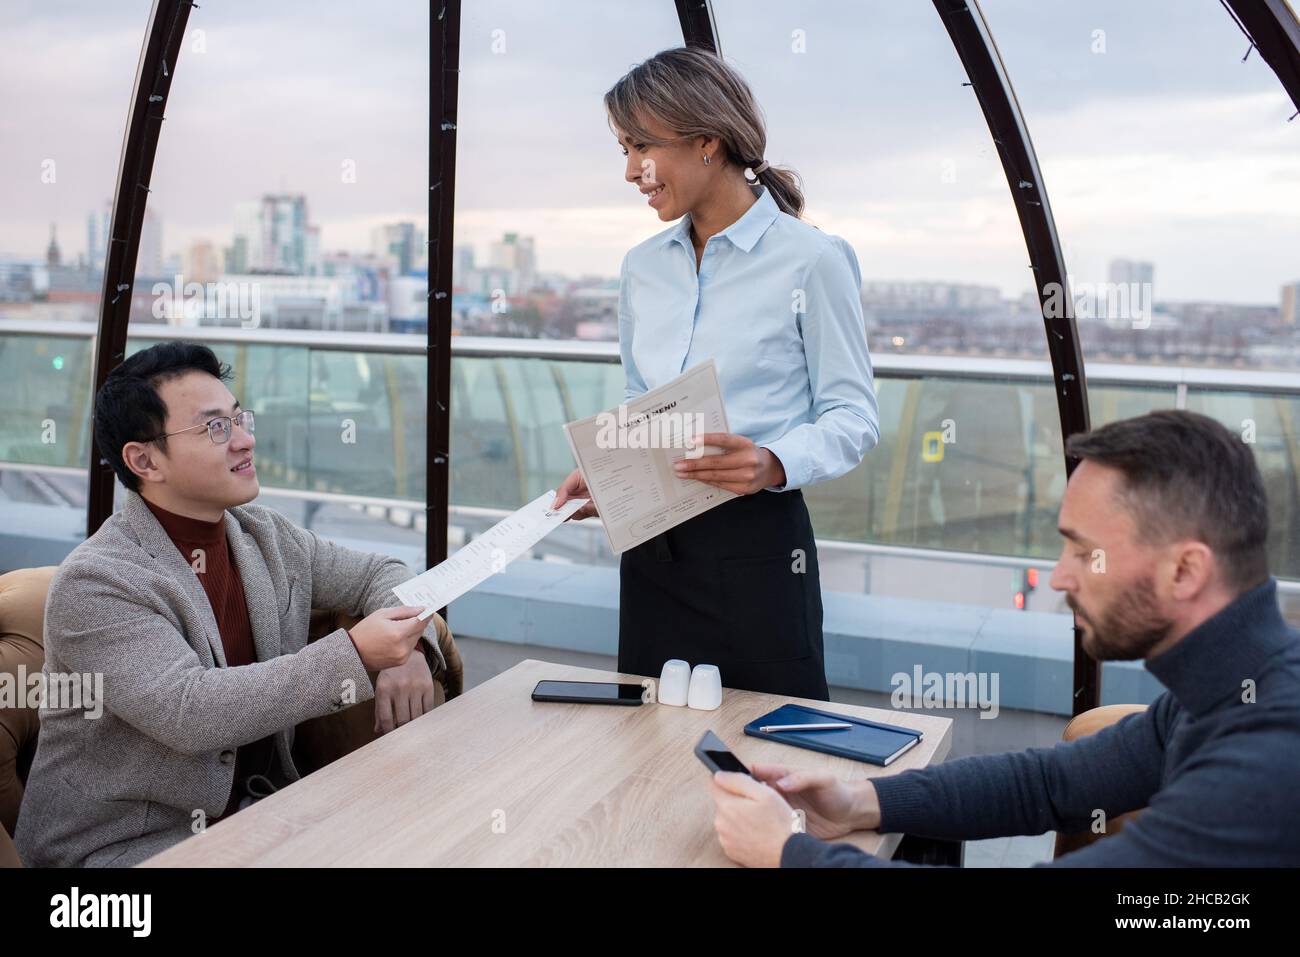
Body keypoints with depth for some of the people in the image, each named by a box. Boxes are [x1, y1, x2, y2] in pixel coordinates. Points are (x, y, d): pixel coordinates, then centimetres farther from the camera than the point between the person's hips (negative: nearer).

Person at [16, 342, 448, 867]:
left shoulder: (264, 536, 4)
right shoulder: (93, 582, -18)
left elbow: (380, 574, 13)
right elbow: (187, 711, -28)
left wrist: (407, 648, -10)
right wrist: (355, 655, -33)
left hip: (251, 806, 7)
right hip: (121, 845, -6)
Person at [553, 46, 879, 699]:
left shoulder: (810, 260, -7)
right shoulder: (643, 267, 10)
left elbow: (854, 416, -7)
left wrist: (774, 464, -24)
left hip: (757, 542, -5)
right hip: (652, 549, 5)